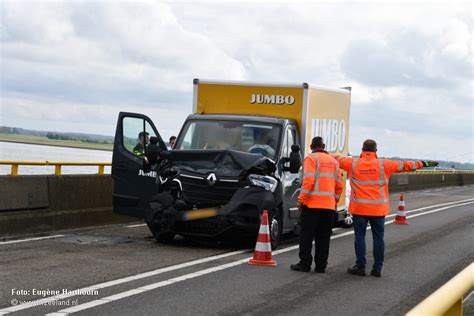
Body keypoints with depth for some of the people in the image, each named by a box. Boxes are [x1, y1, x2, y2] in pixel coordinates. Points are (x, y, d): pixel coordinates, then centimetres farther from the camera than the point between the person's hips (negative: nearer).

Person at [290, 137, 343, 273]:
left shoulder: (311, 158, -2)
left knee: (307, 235, 0)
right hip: (329, 205, 5)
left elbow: (309, 180, -14)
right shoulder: (334, 161, 16)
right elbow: (339, 185, 14)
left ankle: (305, 264, -1)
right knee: (323, 236, 8)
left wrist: (301, 198, -9)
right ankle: (321, 265, 9)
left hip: (312, 203, -5)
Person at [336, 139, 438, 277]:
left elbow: (338, 160, 15)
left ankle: (360, 267, 5)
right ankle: (377, 268, 9)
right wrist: (424, 164, 15)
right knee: (378, 238, 7)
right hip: (378, 209, 0)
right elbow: (404, 165, 4)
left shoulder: (353, 163, -1)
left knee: (360, 236, 5)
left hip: (359, 208, 0)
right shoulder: (384, 165, -3)